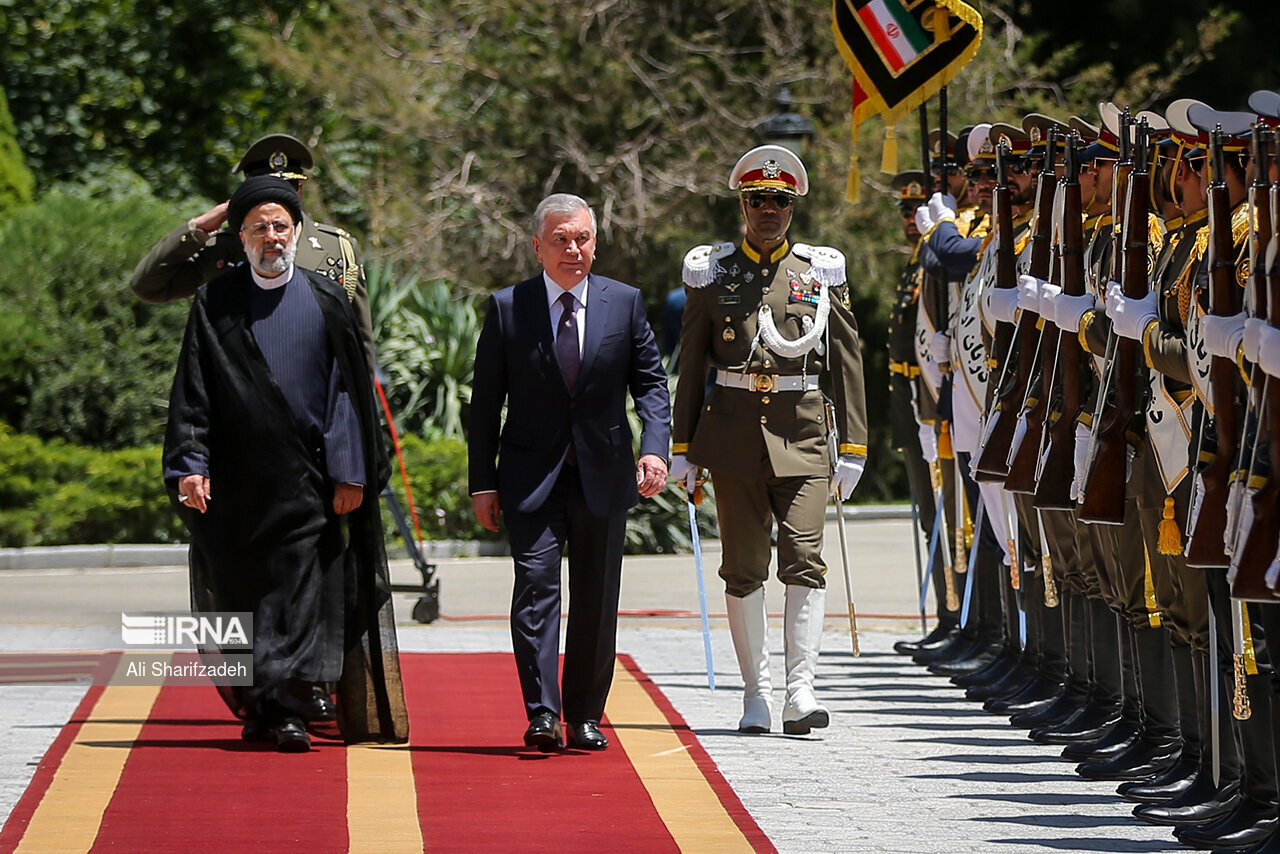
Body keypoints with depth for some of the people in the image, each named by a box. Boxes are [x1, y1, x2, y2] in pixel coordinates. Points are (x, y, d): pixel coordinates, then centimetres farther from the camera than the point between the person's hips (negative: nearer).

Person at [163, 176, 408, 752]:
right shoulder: (214, 304, 5)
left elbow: (347, 391, 4)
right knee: (237, 593, 6)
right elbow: (192, 394, 1)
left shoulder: (326, 303, 6)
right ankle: (258, 710, 20)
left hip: (305, 482, -1)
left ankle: (288, 709, -8)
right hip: (235, 482, 1)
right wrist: (190, 465, -10)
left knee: (299, 594, -8)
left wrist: (350, 472, -3)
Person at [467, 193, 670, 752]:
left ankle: (585, 715, 16)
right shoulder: (507, 308, 1)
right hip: (532, 474, -2)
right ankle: (542, 713, -16)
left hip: (603, 474, 2)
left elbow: (650, 383, 5)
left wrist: (655, 448, -12)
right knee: (536, 586, -13)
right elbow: (486, 401, 3)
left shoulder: (624, 303, 5)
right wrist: (483, 481, -2)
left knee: (596, 600, 5)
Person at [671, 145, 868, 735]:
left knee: (805, 558, -13)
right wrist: (682, 450, 7)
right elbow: (691, 366, 11)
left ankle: (800, 691, -16)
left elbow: (847, 363, 7)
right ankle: (755, 693, 11)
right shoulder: (711, 272, 8)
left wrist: (852, 447, 2)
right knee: (743, 570, 3)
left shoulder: (822, 273, 7)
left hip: (803, 432, -1)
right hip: (733, 434, 1)